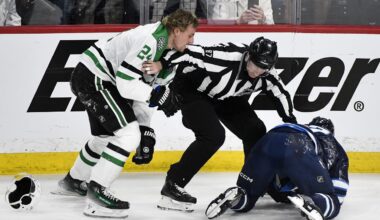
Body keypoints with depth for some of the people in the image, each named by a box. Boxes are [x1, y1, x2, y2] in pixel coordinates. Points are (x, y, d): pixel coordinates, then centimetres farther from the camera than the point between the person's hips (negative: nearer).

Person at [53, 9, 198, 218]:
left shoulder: (164, 45, 7)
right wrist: (160, 95, -23)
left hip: (96, 79, 11)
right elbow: (126, 83, -28)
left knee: (105, 136, 27)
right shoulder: (151, 41, -25)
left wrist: (146, 130, 6)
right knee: (128, 134, -16)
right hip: (92, 77, -11)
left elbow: (140, 84, 10)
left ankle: (73, 181, 48)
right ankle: (96, 192, -12)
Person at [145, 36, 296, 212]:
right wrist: (162, 64, -48)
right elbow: (193, 52, -41)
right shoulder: (227, 56, -37)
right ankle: (172, 186, -21)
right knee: (213, 135, -25)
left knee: (255, 131, -1)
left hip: (225, 97, 7)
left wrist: (291, 122, 2)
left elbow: (281, 94, 0)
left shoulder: (266, 75, -16)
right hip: (192, 88, -7)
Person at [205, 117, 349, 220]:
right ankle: (311, 203, -30)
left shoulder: (299, 129, 50)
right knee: (331, 203, 5)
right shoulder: (334, 144, 40)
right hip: (300, 152, -4)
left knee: (245, 199, 23)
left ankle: (235, 197, -13)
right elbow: (339, 190, 30)